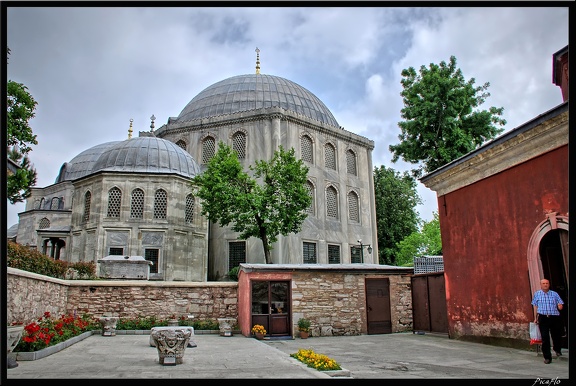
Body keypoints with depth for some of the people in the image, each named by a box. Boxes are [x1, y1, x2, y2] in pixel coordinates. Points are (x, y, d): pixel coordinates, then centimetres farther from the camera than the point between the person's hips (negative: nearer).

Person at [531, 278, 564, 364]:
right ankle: (547, 357, 3)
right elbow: (535, 306, 13)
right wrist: (535, 318, 11)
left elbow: (560, 305, 9)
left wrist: (560, 306, -16)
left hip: (554, 317, 1)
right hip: (543, 318, -1)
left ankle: (557, 350, 42)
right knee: (545, 338, -4)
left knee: (556, 335, 10)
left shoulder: (554, 294, 9)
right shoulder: (537, 294, 9)